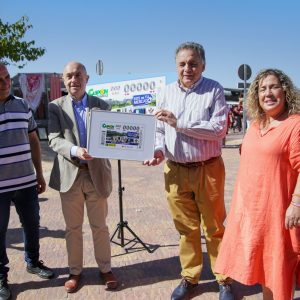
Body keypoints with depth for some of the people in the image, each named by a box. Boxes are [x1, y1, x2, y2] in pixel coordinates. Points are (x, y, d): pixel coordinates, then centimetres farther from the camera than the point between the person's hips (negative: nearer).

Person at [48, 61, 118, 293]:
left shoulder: (101, 105, 5)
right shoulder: (56, 106, 3)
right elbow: (54, 139, -7)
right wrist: (74, 150, -25)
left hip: (96, 173, 0)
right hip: (70, 175, 0)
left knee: (100, 226, 11)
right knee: (73, 228, 12)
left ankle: (105, 268, 28)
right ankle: (75, 271, 29)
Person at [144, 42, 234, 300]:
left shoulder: (214, 90, -4)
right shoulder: (168, 92, 8)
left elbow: (219, 129, -15)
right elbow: (160, 128, 12)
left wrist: (179, 123, -17)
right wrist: (159, 150, -7)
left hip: (208, 169, -3)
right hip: (176, 170, 3)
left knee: (215, 228, 9)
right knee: (186, 228, 13)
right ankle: (190, 279, 29)